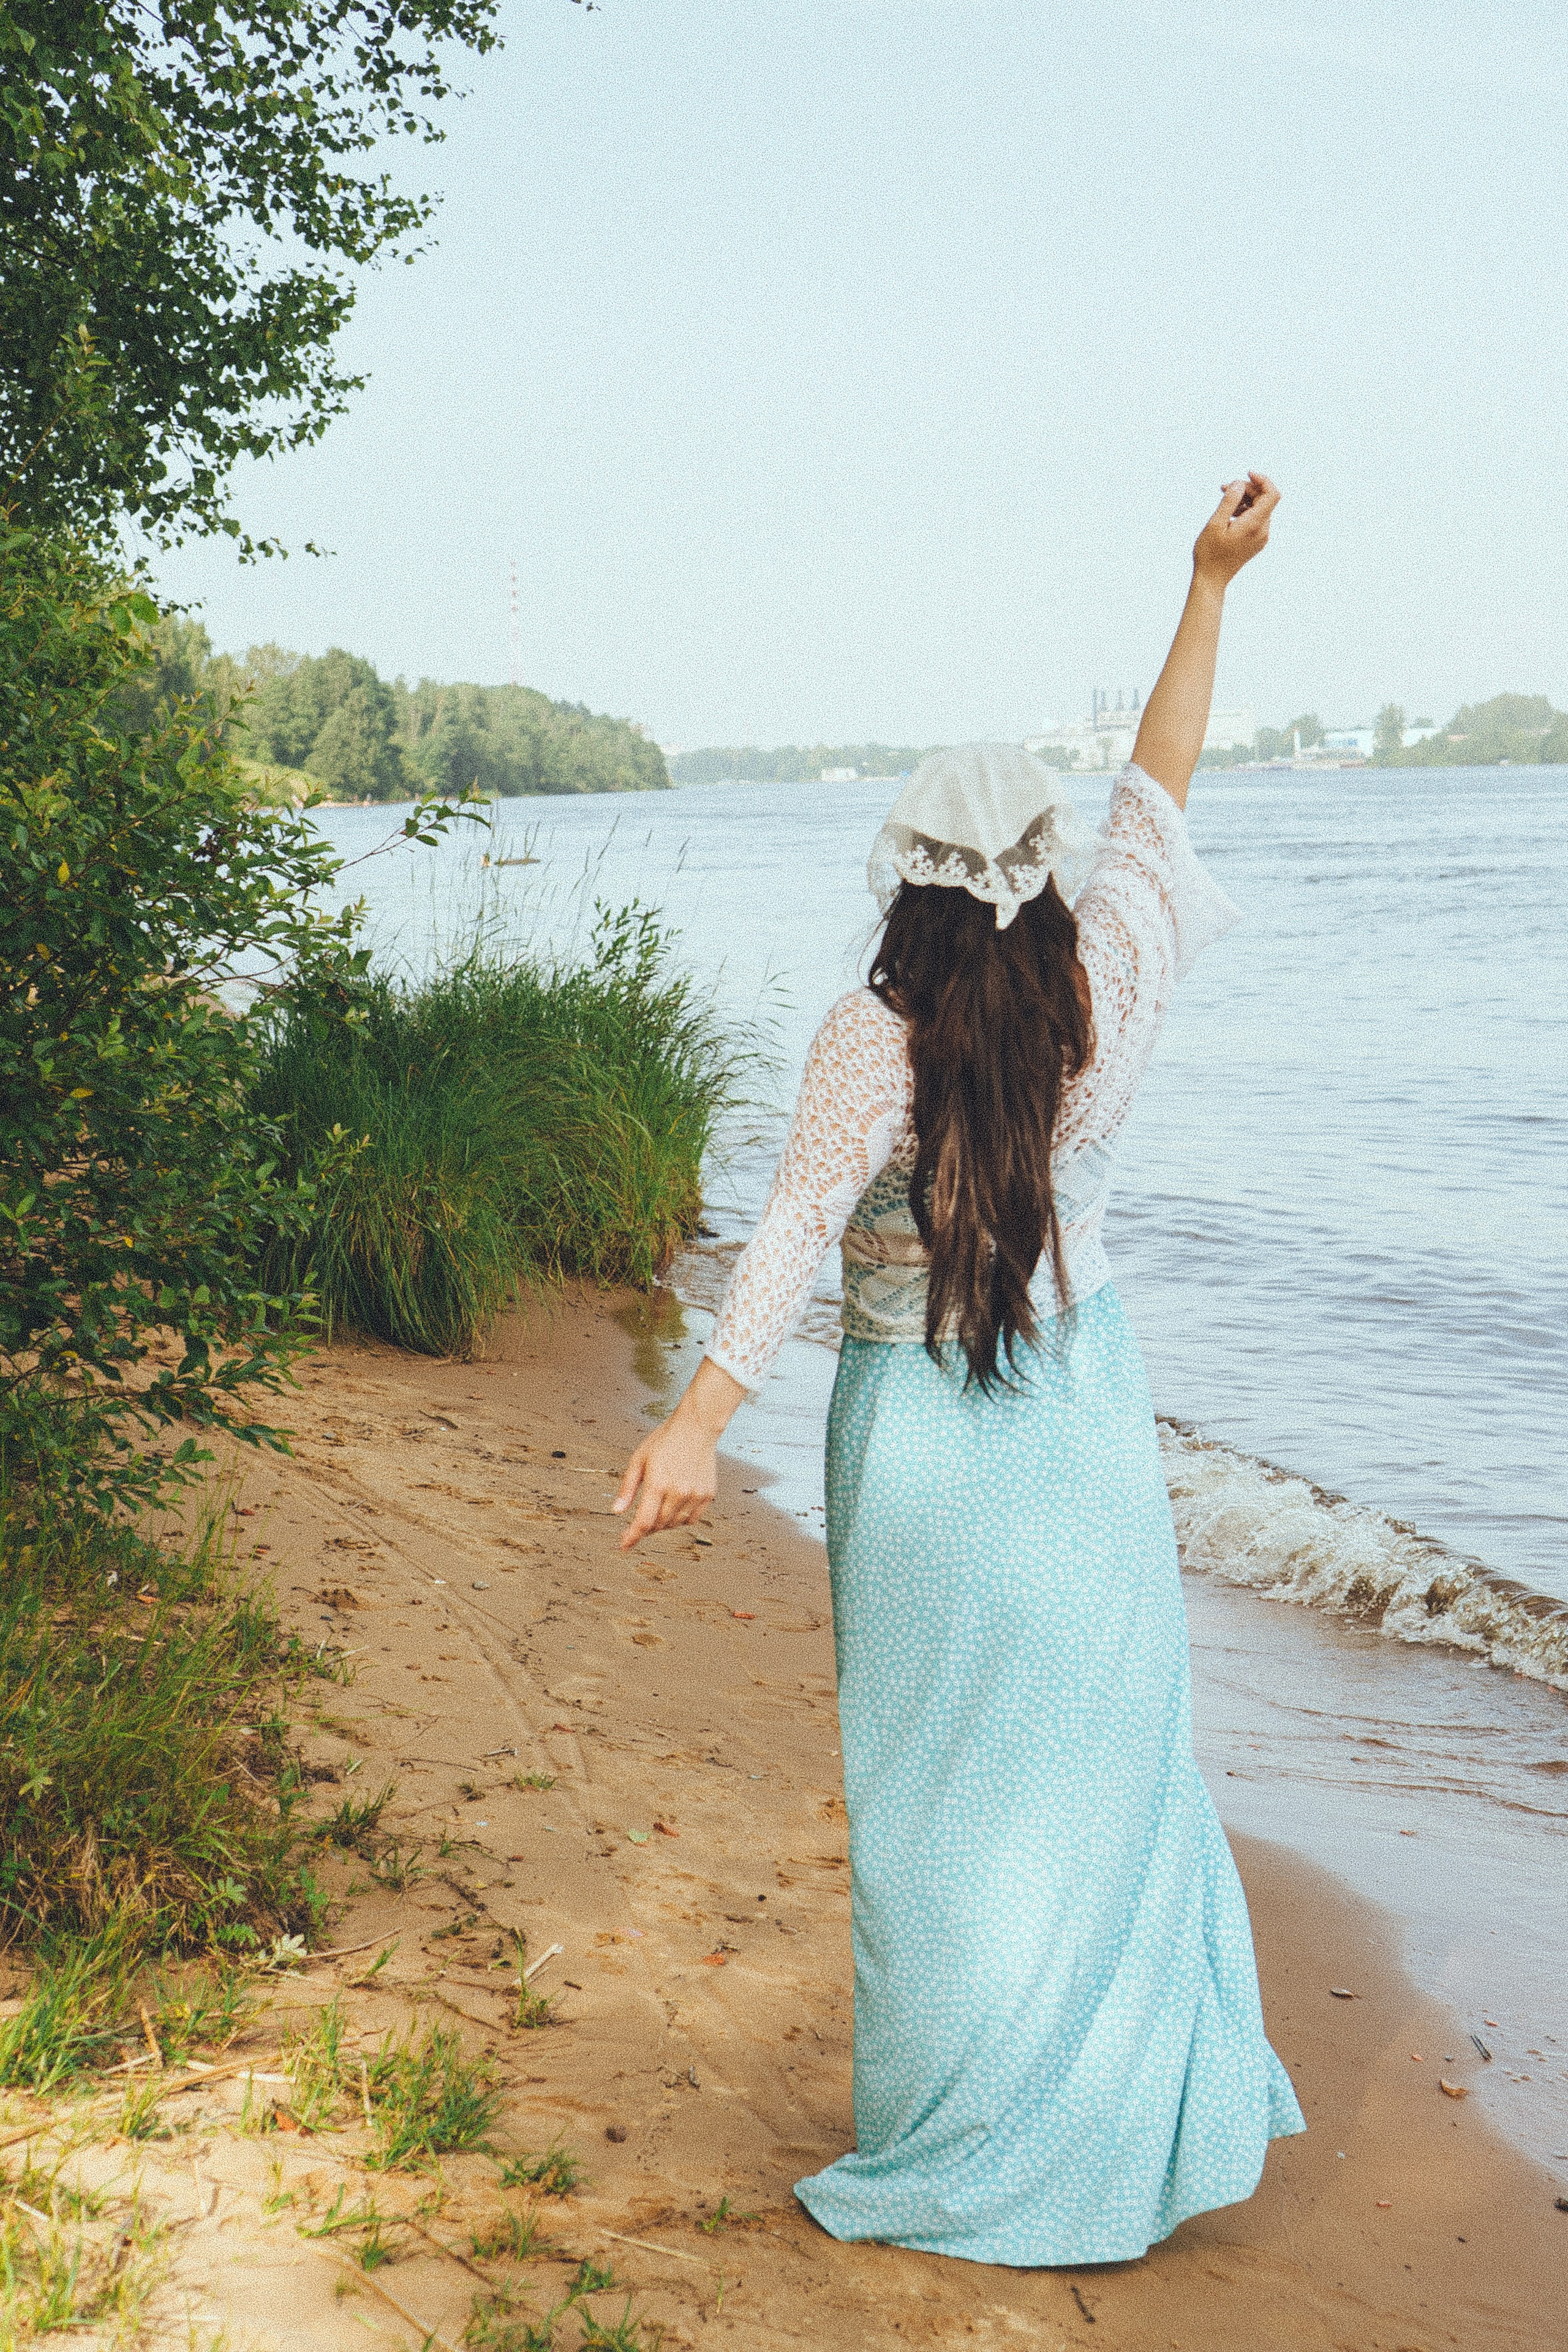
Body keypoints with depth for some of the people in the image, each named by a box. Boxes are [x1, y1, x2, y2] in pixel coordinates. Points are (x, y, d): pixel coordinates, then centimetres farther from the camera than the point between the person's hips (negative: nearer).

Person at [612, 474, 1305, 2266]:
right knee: (1108, 1773, 17)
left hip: (923, 1446, -3)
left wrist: (700, 1415, -31)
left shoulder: (871, 1039, -16)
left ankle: (965, 2165, 22)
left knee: (943, 1798, 9)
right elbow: (1159, 787, 6)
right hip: (1085, 1429, 3)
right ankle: (1159, 2114, 31)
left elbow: (801, 1228, -27)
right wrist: (1209, 586, 14)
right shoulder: (1104, 997, -6)